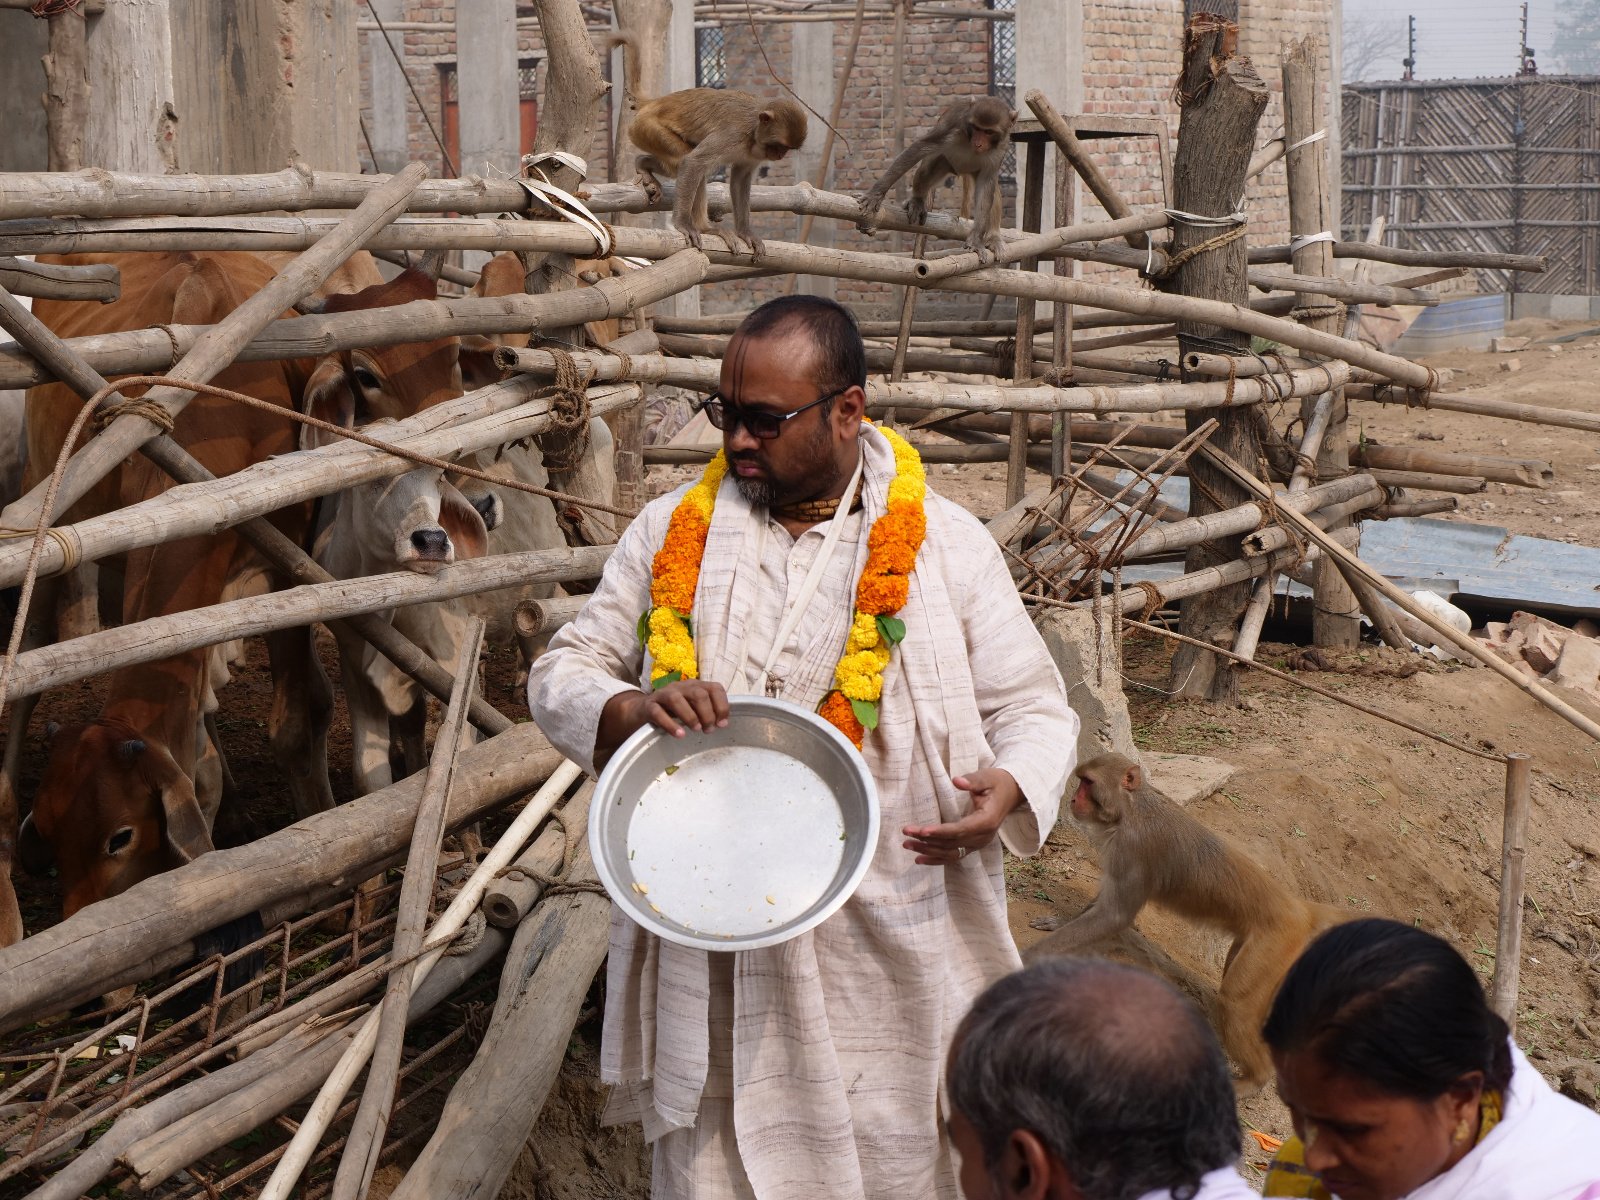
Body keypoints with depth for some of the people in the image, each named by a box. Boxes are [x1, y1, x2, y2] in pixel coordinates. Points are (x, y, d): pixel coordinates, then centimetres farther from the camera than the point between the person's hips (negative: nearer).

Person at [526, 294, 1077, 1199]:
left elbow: (1034, 709, 3)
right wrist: (634, 709, -15)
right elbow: (562, 676, 8)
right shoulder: (672, 534, 5)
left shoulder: (946, 548, 0)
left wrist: (1009, 787, -20)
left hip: (888, 955, -1)